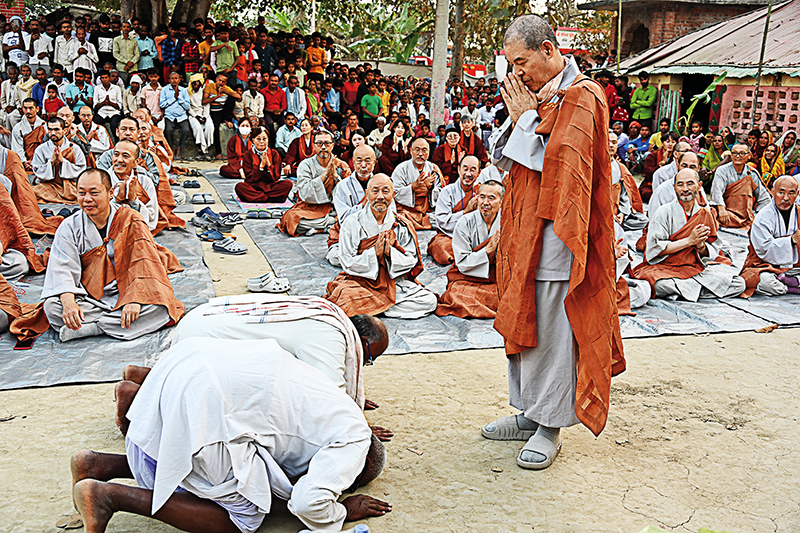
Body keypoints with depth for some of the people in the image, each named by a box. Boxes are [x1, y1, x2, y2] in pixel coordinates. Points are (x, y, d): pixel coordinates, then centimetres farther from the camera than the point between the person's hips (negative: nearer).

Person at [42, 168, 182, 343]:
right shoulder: (69, 227, 2)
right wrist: (68, 303, -28)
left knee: (160, 307, -30)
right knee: (51, 306, -26)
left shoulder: (130, 221, -3)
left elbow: (143, 264, -12)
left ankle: (89, 328, -25)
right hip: (89, 299, 1)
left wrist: (136, 300, -27)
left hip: (124, 295, -1)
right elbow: (63, 269, -8)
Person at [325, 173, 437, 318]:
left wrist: (390, 252, -20)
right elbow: (348, 263, -7)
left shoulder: (402, 224, 3)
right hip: (360, 281, -4)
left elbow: (411, 260, -1)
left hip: (395, 281, 4)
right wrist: (375, 252, -21)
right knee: (345, 301, -36)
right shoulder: (352, 223, -3)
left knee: (429, 301, -20)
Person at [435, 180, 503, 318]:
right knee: (457, 297, -35)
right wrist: (487, 250, -19)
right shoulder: (465, 223, -5)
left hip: (497, 280, 2)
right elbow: (462, 263, -8)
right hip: (467, 278, -2)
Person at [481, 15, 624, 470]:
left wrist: (527, 119, -11)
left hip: (555, 233, -8)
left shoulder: (582, 97, -10)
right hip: (525, 228, 9)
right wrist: (519, 119, -3)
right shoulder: (535, 94, 15)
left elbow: (556, 165, -20)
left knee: (551, 328, -3)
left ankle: (550, 427, 9)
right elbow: (503, 160, 13)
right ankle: (530, 412, 26)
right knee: (523, 320, 13)